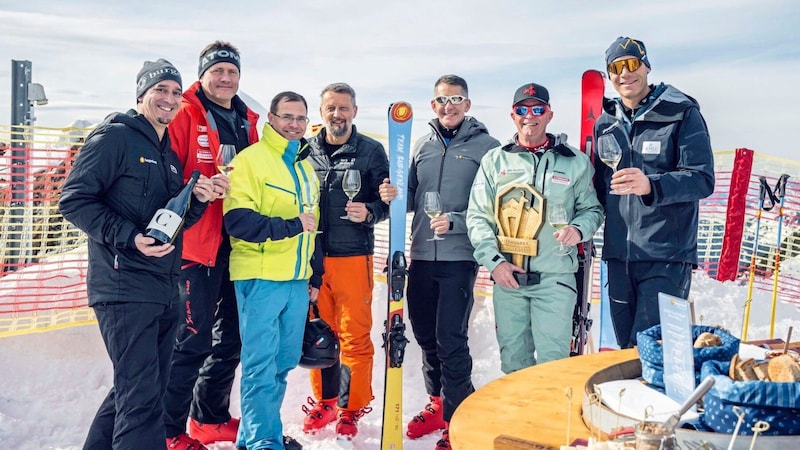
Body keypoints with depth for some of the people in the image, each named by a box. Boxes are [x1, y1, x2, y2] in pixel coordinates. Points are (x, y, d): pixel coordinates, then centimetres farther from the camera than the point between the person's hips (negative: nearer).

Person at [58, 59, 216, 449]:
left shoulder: (170, 154, 18)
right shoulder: (115, 136, -5)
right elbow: (74, 200, -12)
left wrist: (198, 199, -1)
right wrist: (129, 237, -21)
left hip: (165, 290, 8)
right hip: (125, 287, -8)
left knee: (142, 388, 17)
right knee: (141, 395, -8)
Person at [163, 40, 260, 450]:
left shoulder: (248, 122, 15)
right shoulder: (184, 116, -4)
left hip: (240, 247, 7)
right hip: (197, 244, -7)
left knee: (231, 338, 15)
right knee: (193, 340, -5)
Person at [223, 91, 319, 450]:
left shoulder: (306, 167, 17)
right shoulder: (250, 159, -7)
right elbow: (237, 221, -18)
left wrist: (315, 276, 20)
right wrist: (290, 225, -21)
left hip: (297, 279, 8)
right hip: (260, 277, -8)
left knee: (285, 360, 14)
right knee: (262, 364, -3)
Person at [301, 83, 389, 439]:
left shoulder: (371, 151, 2)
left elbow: (387, 201, 2)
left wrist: (369, 213, -16)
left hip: (353, 256, -2)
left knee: (355, 335, 1)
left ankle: (352, 407, 17)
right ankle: (324, 400, 27)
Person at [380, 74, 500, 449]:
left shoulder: (486, 146, -3)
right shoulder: (422, 146, 13)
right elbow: (412, 199, 14)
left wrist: (455, 221, -20)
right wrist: (394, 195, -6)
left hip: (460, 257, -5)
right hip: (421, 255, 6)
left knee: (450, 339, -5)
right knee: (425, 334, 14)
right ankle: (437, 404, 33)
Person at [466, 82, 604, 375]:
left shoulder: (575, 161, 4)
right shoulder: (495, 160, 7)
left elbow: (591, 208, 11)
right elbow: (478, 217, 4)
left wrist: (578, 229, -12)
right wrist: (493, 260, -8)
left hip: (555, 277, -2)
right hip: (506, 276, 2)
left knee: (553, 359, 0)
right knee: (512, 359, 12)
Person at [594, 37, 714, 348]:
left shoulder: (682, 113, -4)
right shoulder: (605, 122, 12)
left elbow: (702, 180, -12)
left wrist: (650, 185, -28)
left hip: (667, 255, -5)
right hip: (618, 254, 6)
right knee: (625, 347, 14)